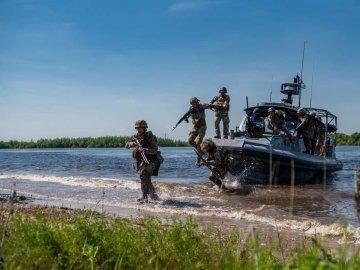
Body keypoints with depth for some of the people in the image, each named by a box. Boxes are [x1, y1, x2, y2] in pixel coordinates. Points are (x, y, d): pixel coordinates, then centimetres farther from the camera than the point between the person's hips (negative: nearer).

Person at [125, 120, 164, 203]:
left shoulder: (150, 137, -14)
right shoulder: (135, 137, 5)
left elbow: (155, 150, -21)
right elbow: (126, 145, 5)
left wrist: (144, 150, -35)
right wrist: (132, 143, -17)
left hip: (152, 160, -7)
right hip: (142, 161, 7)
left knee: (144, 175, -27)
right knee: (146, 180, 10)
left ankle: (145, 196, -26)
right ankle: (154, 196, 31)